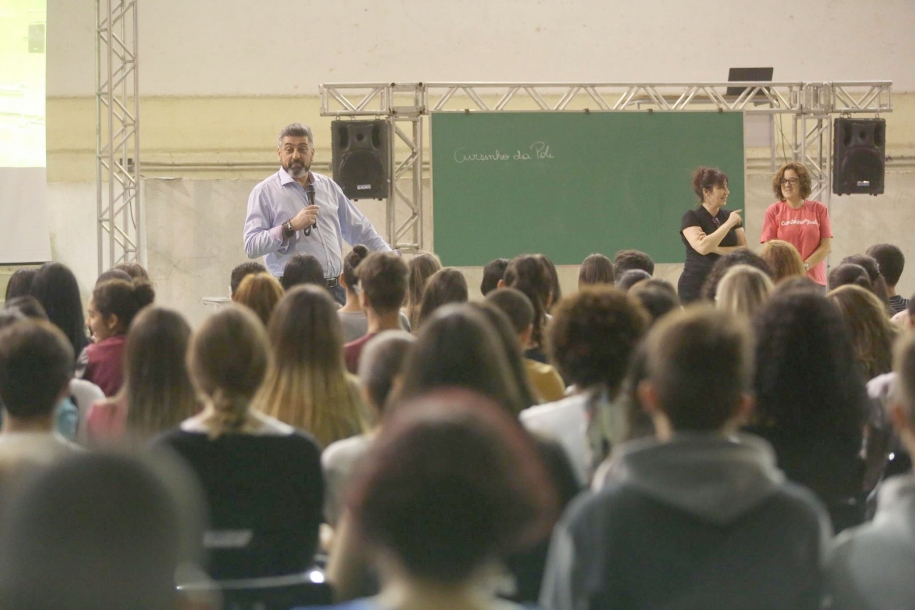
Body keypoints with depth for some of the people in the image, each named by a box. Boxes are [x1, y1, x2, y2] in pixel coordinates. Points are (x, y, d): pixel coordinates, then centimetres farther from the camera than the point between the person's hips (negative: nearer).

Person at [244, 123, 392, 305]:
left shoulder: (328, 187, 16)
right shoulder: (265, 192, 0)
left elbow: (360, 231, 24)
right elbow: (251, 246, -10)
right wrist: (291, 227, -17)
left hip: (335, 289, 5)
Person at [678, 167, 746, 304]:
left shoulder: (730, 216, 12)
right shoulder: (691, 218, -3)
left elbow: (744, 250, 2)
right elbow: (702, 247, -20)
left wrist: (715, 248, -14)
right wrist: (728, 224, -14)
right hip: (696, 288, -4)